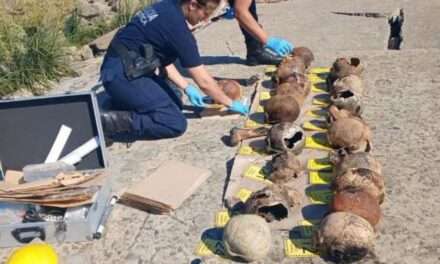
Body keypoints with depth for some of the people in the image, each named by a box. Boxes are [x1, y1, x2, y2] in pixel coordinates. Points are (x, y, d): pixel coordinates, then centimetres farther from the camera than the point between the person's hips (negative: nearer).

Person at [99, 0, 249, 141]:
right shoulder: (178, 28, -20)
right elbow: (204, 82, -13)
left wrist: (187, 88, 13)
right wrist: (231, 104, 1)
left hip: (132, 68, 10)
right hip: (122, 74, -10)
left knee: (175, 105, 14)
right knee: (176, 124, -13)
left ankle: (119, 101, 13)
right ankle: (109, 122, -15)